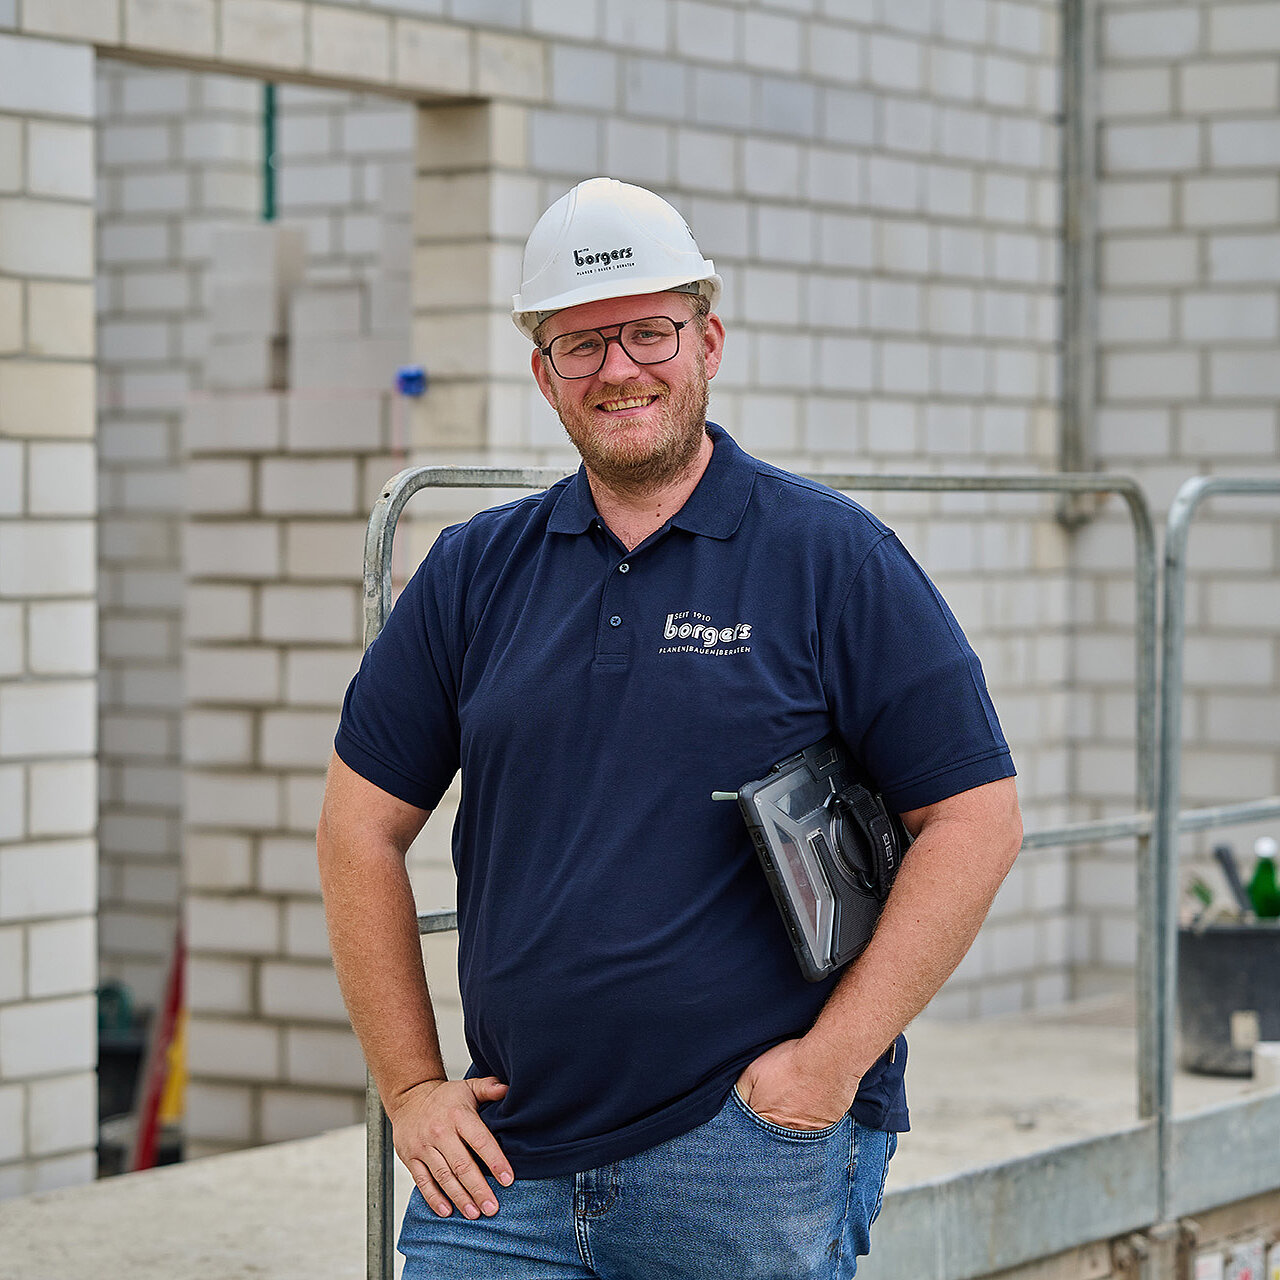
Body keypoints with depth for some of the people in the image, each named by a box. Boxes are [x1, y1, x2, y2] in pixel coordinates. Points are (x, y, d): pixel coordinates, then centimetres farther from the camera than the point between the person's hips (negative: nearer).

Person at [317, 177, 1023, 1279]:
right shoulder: (476, 570, 8)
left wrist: (834, 1060, -11)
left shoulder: (832, 557, -2)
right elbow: (364, 824, 12)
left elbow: (976, 818, -5)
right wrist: (412, 1089, 5)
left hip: (758, 1159, -3)